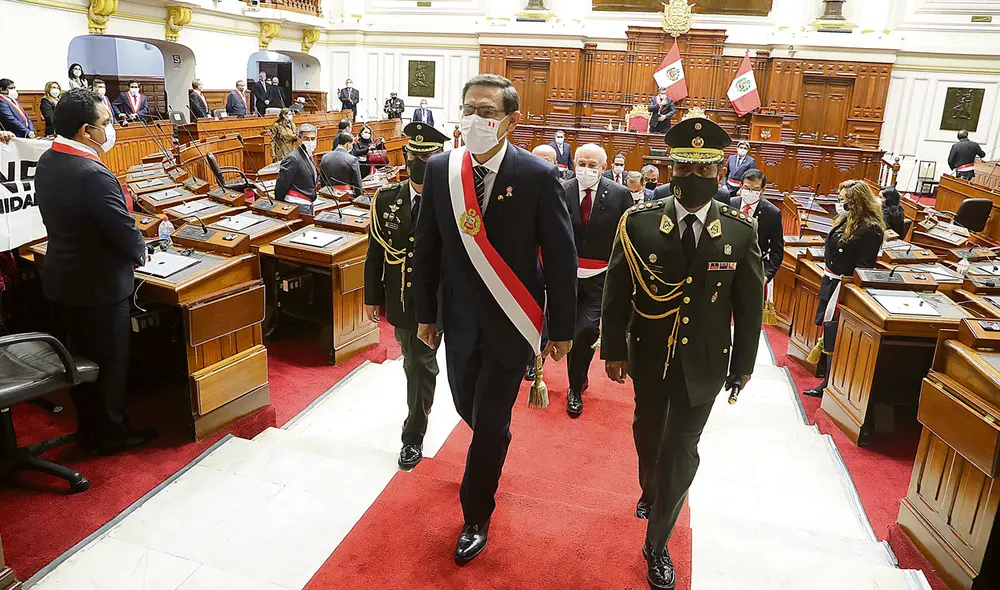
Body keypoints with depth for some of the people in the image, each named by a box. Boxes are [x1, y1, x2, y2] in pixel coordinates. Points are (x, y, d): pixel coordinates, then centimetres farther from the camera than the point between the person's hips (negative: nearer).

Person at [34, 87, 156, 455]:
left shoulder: (46, 162, 3)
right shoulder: (93, 174, -27)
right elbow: (125, 230, -23)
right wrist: (139, 253, -2)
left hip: (61, 280, 9)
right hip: (98, 286, -9)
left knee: (81, 356, 21)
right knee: (110, 361, 8)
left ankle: (88, 427, 36)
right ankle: (111, 434, 24)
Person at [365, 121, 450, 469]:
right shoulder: (386, 199, -1)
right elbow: (376, 252, 4)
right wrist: (372, 297, 5)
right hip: (399, 300, 4)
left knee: (419, 366, 2)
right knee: (415, 361, 22)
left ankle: (413, 437, 17)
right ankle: (421, 408, 49)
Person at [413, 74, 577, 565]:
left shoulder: (538, 177, -15)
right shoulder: (440, 169, -4)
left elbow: (561, 257, -9)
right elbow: (427, 246, 4)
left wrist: (561, 329, -5)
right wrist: (425, 313, 8)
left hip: (512, 322, -4)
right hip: (461, 318, 4)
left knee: (490, 422, 2)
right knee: (468, 408, 20)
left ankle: (476, 517, 27)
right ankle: (492, 454, 56)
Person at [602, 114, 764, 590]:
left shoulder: (740, 231, -9)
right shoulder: (639, 222, -11)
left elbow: (750, 304, -1)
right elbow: (617, 292, -5)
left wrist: (743, 364, 3)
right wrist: (613, 349, -3)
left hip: (704, 362, -1)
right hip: (649, 356, 1)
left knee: (682, 453, 5)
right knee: (648, 434, 22)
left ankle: (657, 545, 25)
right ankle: (650, 493, 55)